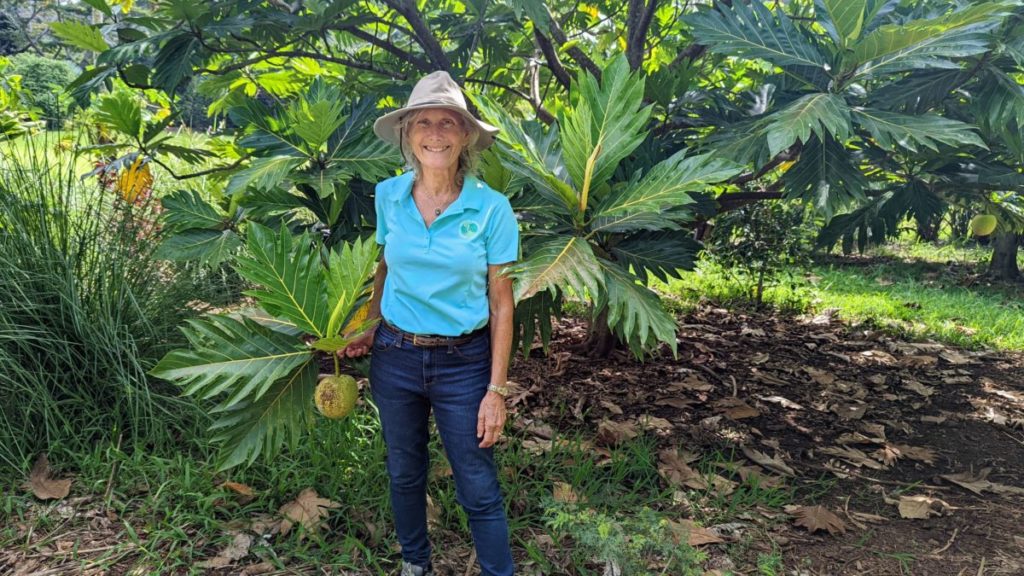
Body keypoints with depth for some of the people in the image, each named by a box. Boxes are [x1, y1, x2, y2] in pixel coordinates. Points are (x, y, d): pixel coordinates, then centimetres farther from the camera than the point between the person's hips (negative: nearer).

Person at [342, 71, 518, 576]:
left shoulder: (491, 208, -12)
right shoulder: (389, 196, -3)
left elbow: (500, 303, -8)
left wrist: (496, 389, -10)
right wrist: (369, 329, 8)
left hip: (463, 363, -3)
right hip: (395, 357, 3)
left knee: (479, 490, 5)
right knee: (404, 474, 19)